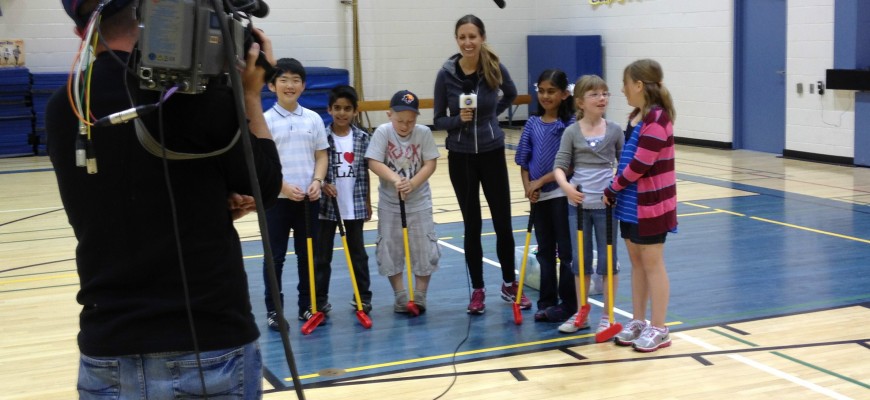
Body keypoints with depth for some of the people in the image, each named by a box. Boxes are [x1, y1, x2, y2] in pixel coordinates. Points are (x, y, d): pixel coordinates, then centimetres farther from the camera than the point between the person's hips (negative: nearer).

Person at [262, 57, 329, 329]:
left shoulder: (313, 119, 4)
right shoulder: (265, 120, -5)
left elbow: (321, 156, 8)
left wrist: (317, 181, -9)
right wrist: (283, 186, -17)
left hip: (309, 198, 3)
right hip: (276, 198, -3)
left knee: (308, 253, 11)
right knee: (275, 256, 4)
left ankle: (307, 305, 23)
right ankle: (274, 310, 13)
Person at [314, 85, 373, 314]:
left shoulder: (363, 139, 1)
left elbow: (365, 173, 6)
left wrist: (367, 203, 8)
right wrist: (323, 185, -22)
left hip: (354, 207, 2)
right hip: (326, 205, -1)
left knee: (358, 253, 11)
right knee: (322, 255, 6)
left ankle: (363, 297, 21)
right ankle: (320, 300, 15)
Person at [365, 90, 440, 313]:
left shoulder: (424, 133, -8)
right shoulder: (382, 132, -11)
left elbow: (430, 163, -10)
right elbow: (374, 162, -17)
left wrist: (412, 183, -25)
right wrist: (395, 179, -32)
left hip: (419, 202, 0)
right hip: (389, 204, 0)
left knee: (424, 250, 1)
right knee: (390, 250, 5)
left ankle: (420, 295, 14)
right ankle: (400, 296, 19)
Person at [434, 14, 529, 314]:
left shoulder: (495, 68, -7)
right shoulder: (446, 73, -9)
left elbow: (511, 95, 15)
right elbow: (439, 121, -4)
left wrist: (492, 115, 5)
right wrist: (459, 119, -22)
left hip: (492, 153, 1)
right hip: (461, 157, -1)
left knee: (503, 221, 6)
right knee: (472, 224, 6)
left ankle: (510, 284, 24)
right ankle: (477, 290, 18)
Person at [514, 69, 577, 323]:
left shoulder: (570, 124, -9)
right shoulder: (533, 124, 7)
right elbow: (524, 162, 8)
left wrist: (541, 181, -15)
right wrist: (528, 187, -7)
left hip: (562, 195, -5)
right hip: (538, 197, 5)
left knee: (565, 251, 3)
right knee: (544, 252, 13)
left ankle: (568, 304, 13)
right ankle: (547, 302, 22)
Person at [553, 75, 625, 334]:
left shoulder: (614, 131, 1)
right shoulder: (572, 132, -1)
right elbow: (559, 166, -6)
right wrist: (566, 186, -24)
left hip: (606, 204, 0)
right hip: (578, 204, 1)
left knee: (608, 261, 6)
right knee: (580, 261, 11)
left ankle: (607, 316, 17)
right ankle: (581, 314, 24)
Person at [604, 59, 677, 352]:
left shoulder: (657, 118, -19)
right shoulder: (636, 116, 10)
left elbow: (640, 164, -21)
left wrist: (612, 189, -11)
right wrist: (616, 190, 2)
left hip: (650, 205, -8)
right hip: (630, 203, 9)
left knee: (652, 264, 0)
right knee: (636, 262, 14)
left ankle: (659, 330, 11)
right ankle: (638, 322, 25)